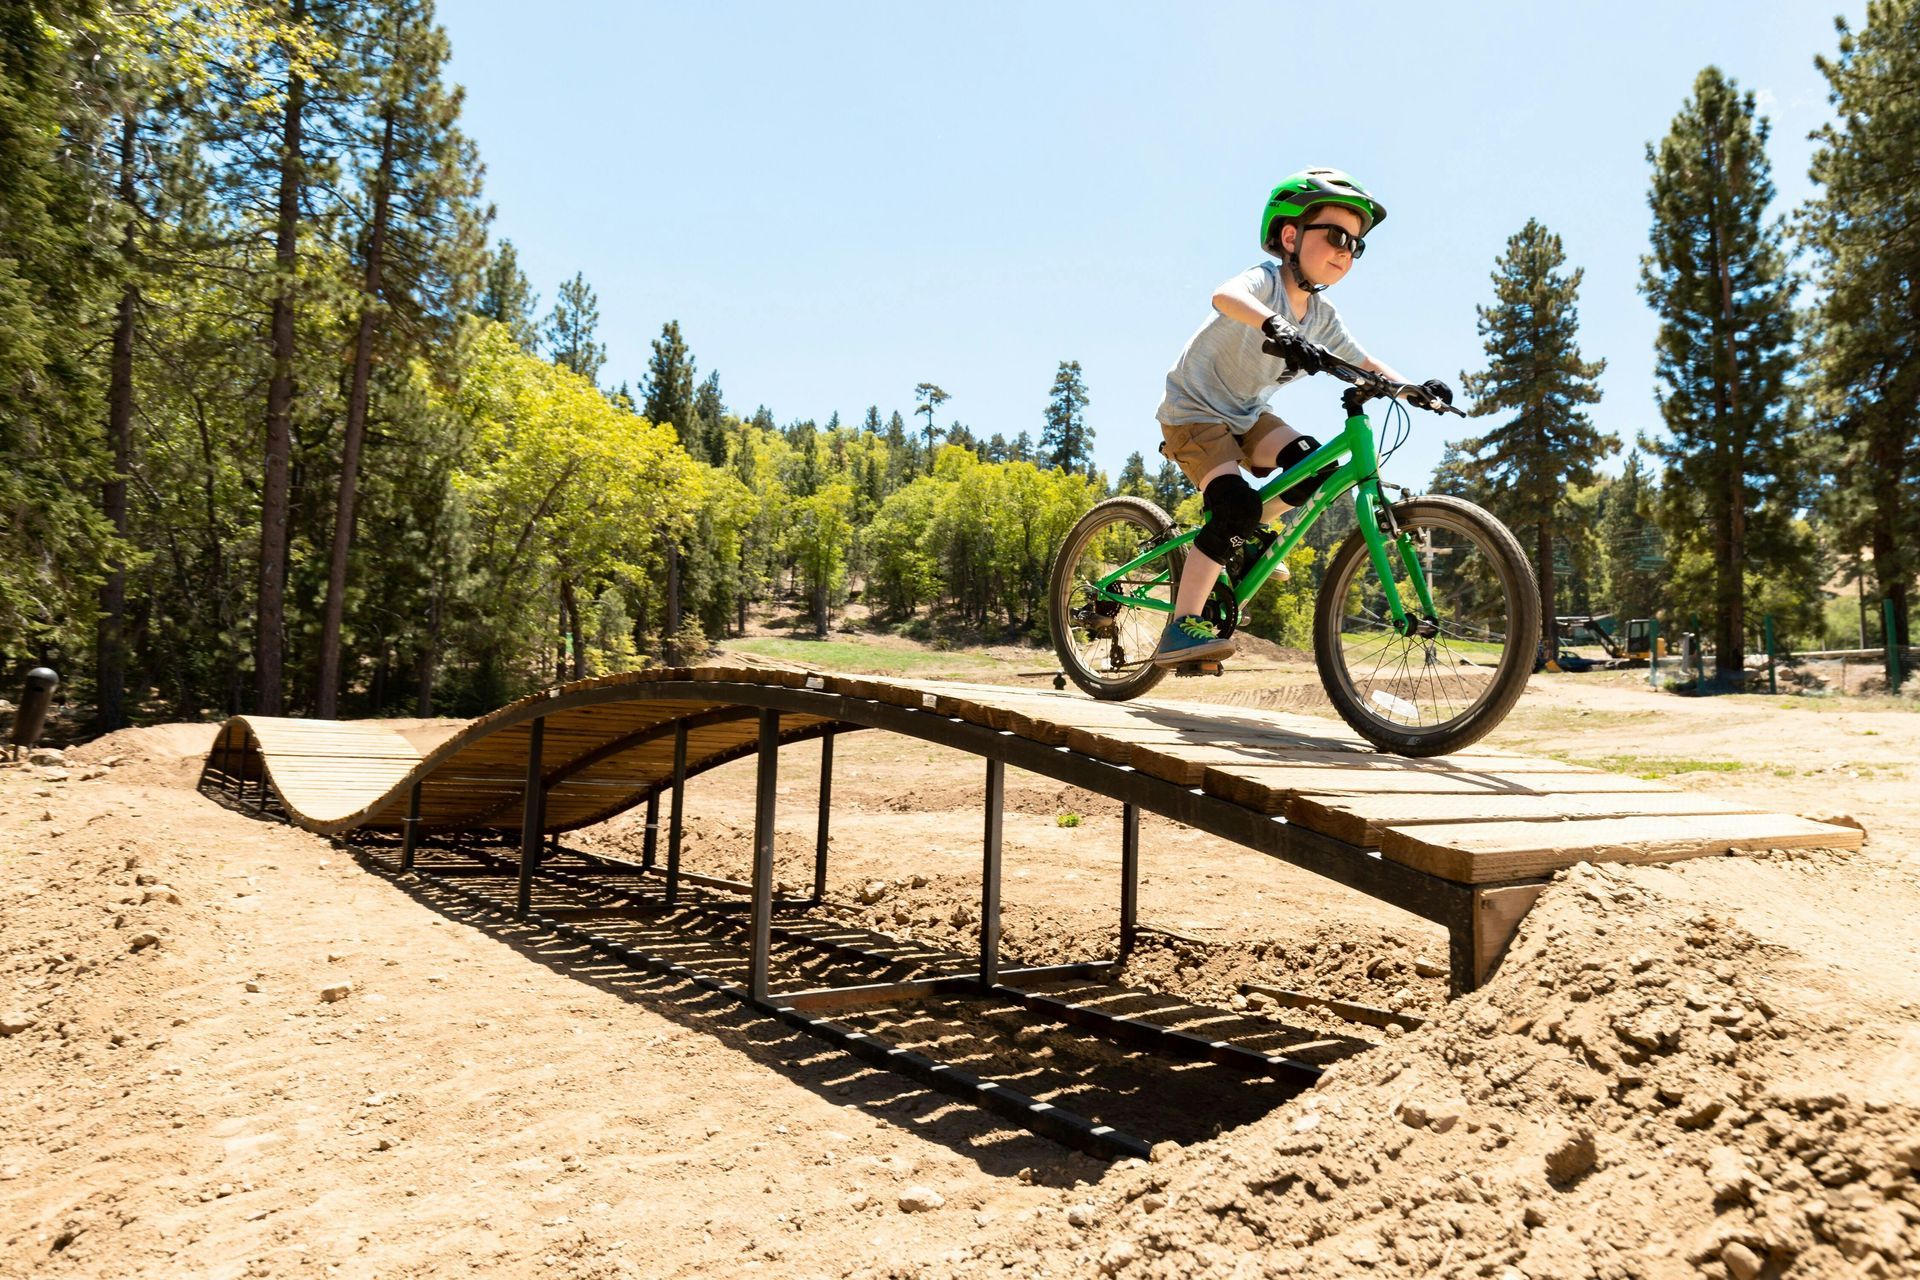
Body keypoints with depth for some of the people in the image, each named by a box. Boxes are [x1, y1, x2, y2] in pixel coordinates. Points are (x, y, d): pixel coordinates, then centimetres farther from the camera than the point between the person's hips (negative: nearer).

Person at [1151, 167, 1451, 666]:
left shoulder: (1321, 315, 2)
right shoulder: (1265, 282, -21)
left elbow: (1363, 363, 10)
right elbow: (1224, 297, -45)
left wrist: (1415, 388, -8)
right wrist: (1277, 327, -63)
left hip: (1244, 416, 7)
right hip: (1193, 410, -7)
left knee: (1314, 465, -16)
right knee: (1237, 506, -26)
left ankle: (1247, 539, 9)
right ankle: (1180, 629, -23)